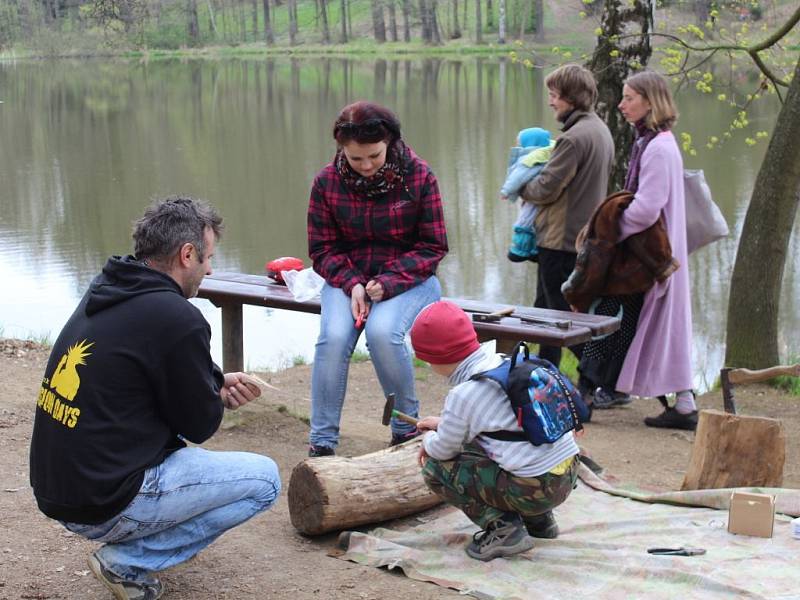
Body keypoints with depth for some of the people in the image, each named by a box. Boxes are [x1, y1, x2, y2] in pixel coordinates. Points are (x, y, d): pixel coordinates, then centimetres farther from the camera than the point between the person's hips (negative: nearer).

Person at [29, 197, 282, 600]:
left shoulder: (103, 292, 7)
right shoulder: (176, 317, -19)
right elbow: (200, 425, -8)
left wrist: (217, 382, 9)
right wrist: (217, 397, 13)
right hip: (105, 507, -9)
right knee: (264, 479, 2)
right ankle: (127, 561, -2)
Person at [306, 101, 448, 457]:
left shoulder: (419, 176, -9)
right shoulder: (327, 182, -4)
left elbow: (433, 247, -6)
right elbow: (322, 248, 1)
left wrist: (388, 282, -20)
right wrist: (352, 284, -18)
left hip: (408, 278, -2)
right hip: (348, 278, 2)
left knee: (383, 333, -32)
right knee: (333, 337, -27)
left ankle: (406, 426, -8)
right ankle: (321, 443, -18)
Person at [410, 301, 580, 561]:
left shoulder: (463, 395, -14)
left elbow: (443, 449, 0)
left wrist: (428, 440, 23)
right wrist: (443, 423, 31)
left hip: (533, 490, -8)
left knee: (435, 468, 2)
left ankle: (501, 527, -7)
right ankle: (539, 519, 25)